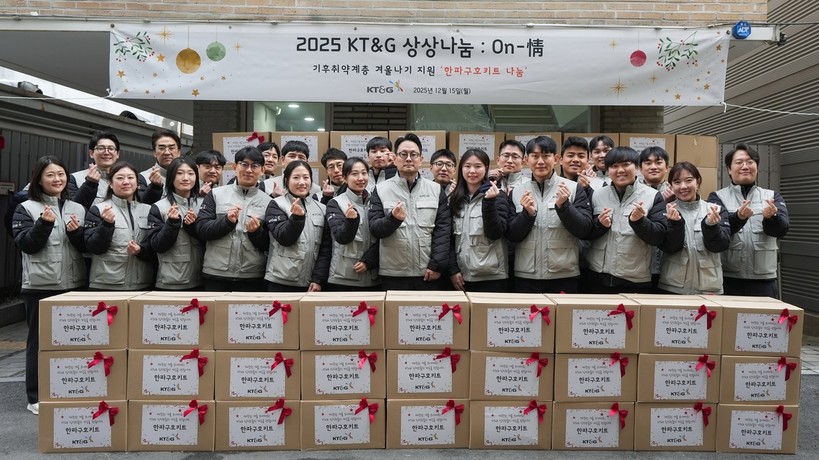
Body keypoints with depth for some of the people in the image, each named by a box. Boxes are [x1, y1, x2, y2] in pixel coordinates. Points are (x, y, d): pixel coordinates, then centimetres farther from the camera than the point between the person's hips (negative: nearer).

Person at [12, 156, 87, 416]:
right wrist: (44, 224, -23)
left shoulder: (77, 208, 10)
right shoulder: (26, 208, 1)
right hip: (40, 286, -3)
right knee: (39, 341, 5)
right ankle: (36, 397, 15)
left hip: (73, 285, 3)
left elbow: (86, 247, 7)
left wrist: (76, 232, -12)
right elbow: (26, 244, -9)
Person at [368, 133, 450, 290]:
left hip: (427, 274, 1)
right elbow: (374, 229, -2)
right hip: (392, 274, -1)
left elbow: (443, 230, 2)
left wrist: (437, 265, -6)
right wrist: (393, 219, -22)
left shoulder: (436, 190, 6)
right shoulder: (381, 189, 3)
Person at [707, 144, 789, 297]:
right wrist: (738, 217, -31)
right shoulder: (718, 197, 5)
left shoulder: (772, 196, 10)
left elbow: (781, 230, -6)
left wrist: (771, 217, -28)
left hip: (764, 280, 2)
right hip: (727, 279, -2)